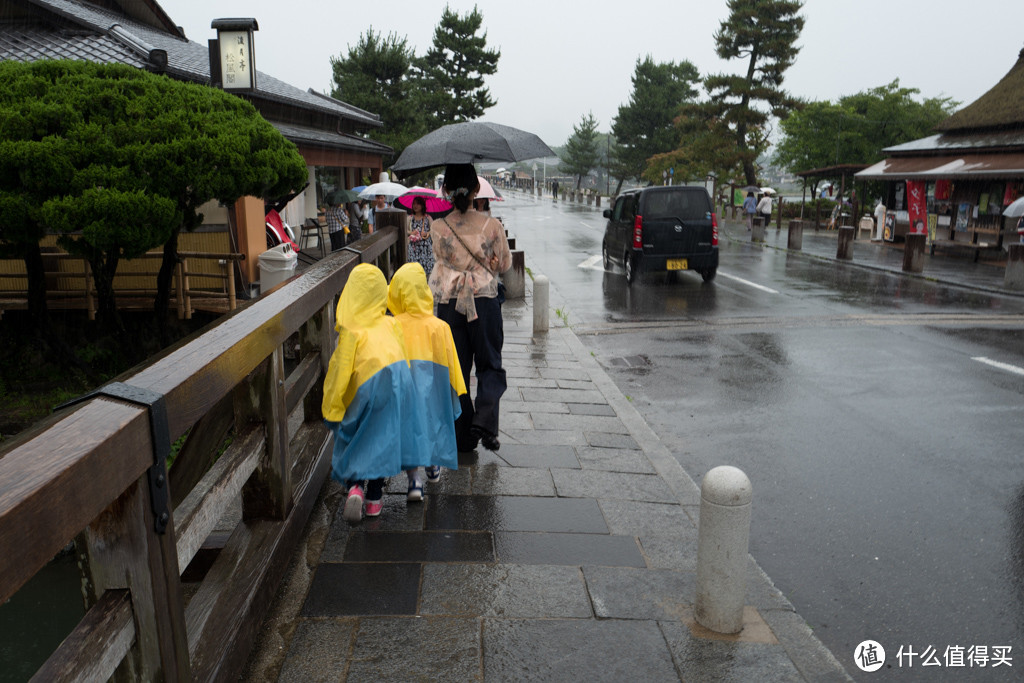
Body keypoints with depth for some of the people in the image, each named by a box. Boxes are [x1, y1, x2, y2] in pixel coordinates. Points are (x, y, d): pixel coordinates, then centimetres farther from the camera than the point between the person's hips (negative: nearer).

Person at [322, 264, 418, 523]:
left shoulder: (351, 330, -3)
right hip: (399, 382, 4)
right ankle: (374, 498, 22)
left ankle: (353, 487, -6)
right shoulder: (391, 324, 10)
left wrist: (332, 408, 5)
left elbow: (340, 369, -2)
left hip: (368, 387, -4)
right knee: (383, 439, 17)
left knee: (350, 439, 15)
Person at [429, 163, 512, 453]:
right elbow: (505, 263, 5)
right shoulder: (491, 225, -7)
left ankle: (463, 437, 17)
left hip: (449, 305, 1)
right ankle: (484, 422, -6)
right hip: (485, 303, -1)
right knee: (490, 366, 14)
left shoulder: (437, 228, -5)